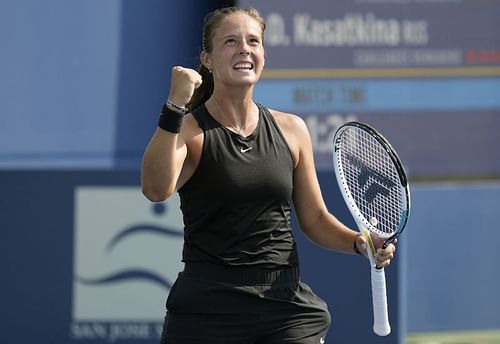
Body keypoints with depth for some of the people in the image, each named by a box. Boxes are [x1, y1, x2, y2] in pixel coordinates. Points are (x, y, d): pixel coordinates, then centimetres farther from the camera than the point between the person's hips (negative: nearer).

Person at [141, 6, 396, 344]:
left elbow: (314, 217, 18)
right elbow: (157, 189, -24)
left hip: (285, 302, 3)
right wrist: (175, 106, -29)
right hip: (208, 307, -3)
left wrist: (357, 241, -2)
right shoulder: (190, 130, -3)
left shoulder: (291, 129, 10)